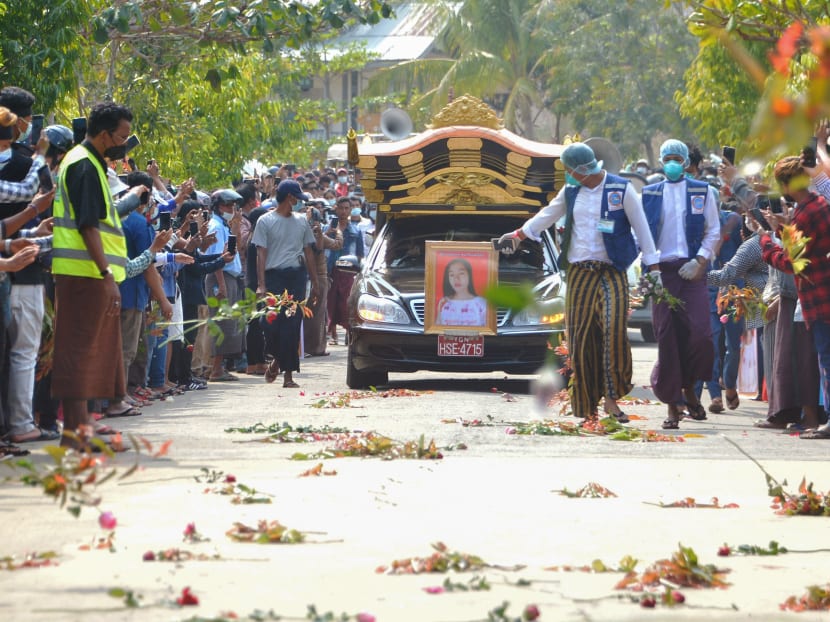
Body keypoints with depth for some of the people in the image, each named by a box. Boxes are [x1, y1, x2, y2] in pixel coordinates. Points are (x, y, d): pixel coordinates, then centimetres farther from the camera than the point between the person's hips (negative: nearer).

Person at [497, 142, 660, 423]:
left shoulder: (621, 190, -4)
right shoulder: (571, 192, 10)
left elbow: (641, 228, 0)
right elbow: (548, 215, 27)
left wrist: (653, 266, -1)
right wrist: (519, 235, 35)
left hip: (612, 272, -4)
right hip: (579, 273, 4)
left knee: (613, 329, -20)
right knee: (581, 338, -1)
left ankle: (611, 399, -13)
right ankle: (585, 408, 4)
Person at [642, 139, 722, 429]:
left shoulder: (702, 192, 9)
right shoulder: (649, 194, 12)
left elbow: (713, 231, 7)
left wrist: (699, 261, -6)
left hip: (691, 271, -1)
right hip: (661, 271, 1)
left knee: (700, 332, -13)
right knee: (666, 337, -2)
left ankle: (688, 387, 10)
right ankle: (672, 404, 3)